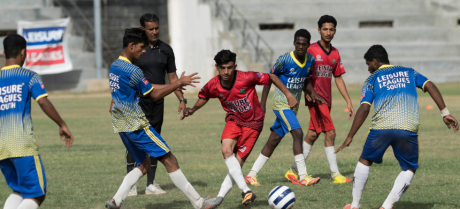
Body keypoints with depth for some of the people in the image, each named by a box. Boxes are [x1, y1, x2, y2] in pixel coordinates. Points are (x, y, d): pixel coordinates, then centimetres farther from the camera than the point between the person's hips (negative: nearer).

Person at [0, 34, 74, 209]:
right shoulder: (29, 76, 0)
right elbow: (44, 102, -11)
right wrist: (62, 125, -4)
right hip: (23, 143, -5)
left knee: (18, 191, 20)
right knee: (36, 195, -2)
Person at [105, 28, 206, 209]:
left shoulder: (114, 67, 13)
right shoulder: (132, 70, -16)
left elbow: (146, 87, 21)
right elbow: (155, 95, -10)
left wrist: (173, 86, 19)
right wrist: (179, 83, -2)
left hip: (121, 125, 9)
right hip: (136, 124, -9)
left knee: (143, 165, 16)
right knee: (169, 160, -5)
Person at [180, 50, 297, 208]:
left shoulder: (246, 78, -25)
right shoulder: (213, 86, -13)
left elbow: (271, 77, -11)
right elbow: (203, 97, 11)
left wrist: (288, 95, -11)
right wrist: (192, 110, -7)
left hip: (252, 123, -3)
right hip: (234, 119, 3)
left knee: (238, 162, -10)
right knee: (226, 150, -25)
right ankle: (246, 191, -27)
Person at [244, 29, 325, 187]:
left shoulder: (310, 60, 1)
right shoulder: (284, 60, -17)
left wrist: (313, 93, -2)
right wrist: (262, 104, -8)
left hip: (294, 105, 7)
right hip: (281, 103, -7)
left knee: (274, 140, 9)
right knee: (298, 133, -20)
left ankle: (252, 175, 16)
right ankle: (303, 177, -21)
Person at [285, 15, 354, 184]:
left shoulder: (335, 53, 11)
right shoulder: (311, 50, -9)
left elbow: (338, 78, 16)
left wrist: (348, 101, 13)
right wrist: (308, 92, -19)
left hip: (326, 99, 7)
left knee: (312, 135, 10)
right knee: (330, 133, -12)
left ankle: (293, 171, 19)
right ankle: (335, 175, -8)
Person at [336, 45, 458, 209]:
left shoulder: (372, 79, 15)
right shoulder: (408, 73, 24)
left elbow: (364, 109, 2)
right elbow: (430, 86, 9)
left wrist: (350, 137, 3)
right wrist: (445, 113, 6)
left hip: (381, 128, -1)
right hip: (408, 129, 1)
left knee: (365, 161, 22)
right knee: (410, 169, 17)